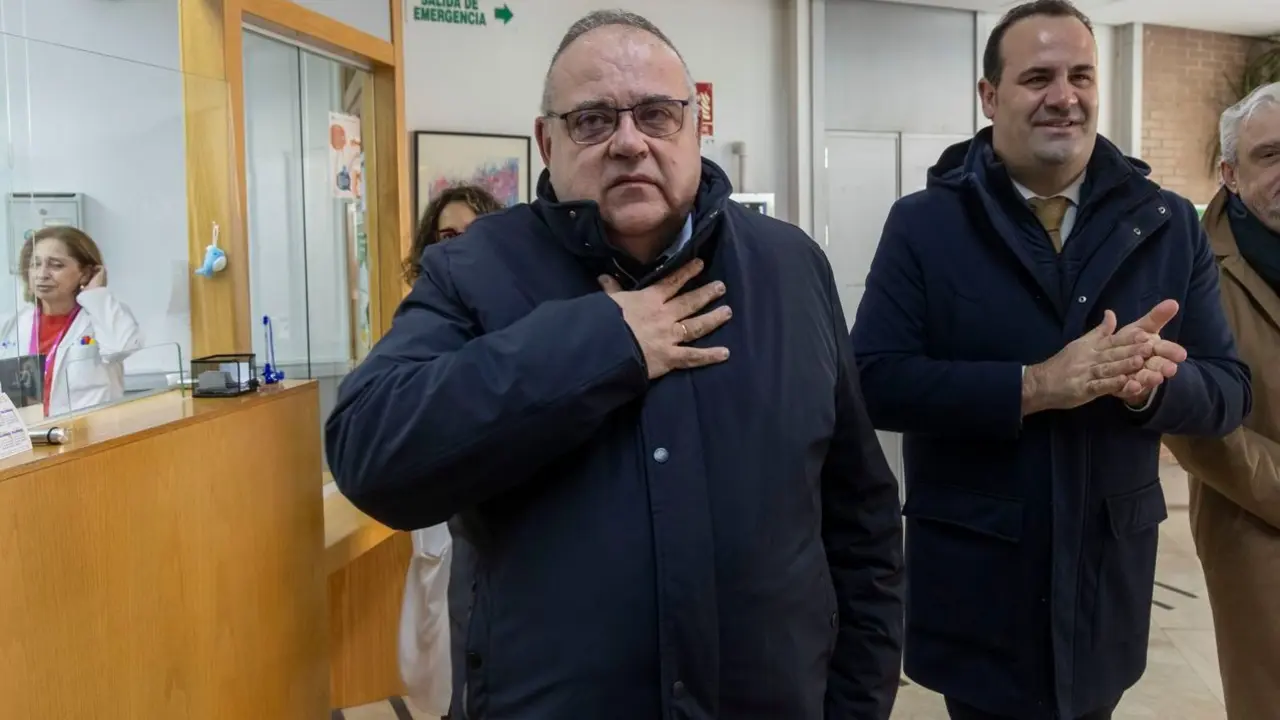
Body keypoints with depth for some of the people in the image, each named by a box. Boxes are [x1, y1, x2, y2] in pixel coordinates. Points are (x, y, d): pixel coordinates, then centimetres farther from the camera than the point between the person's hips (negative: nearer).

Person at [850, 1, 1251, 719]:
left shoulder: (1167, 223, 1)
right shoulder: (923, 224, -7)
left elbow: (1228, 387, 1)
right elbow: (875, 381, -15)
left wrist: (1149, 384, -21)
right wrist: (1033, 385, -25)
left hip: (1110, 575, 3)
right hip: (973, 579, -2)